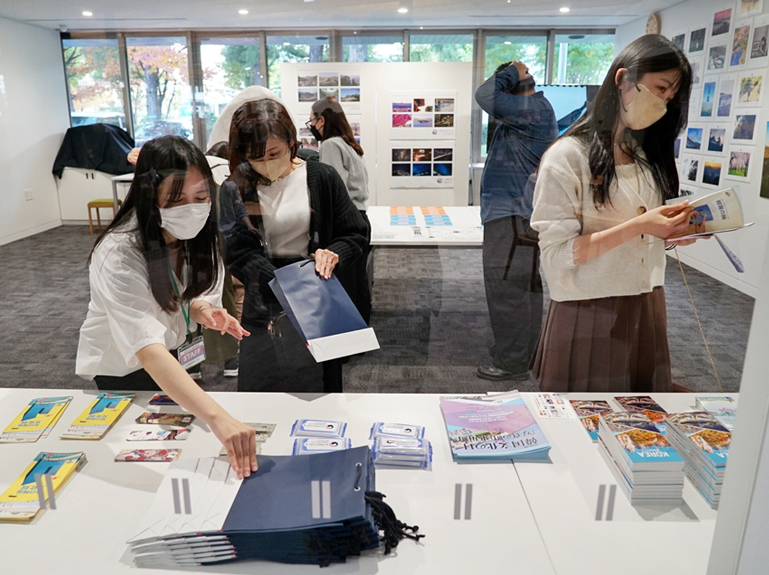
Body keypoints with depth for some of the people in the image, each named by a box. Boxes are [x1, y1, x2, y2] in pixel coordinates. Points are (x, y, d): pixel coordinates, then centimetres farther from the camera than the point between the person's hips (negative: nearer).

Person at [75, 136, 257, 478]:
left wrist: (201, 309, -26)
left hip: (173, 350, 6)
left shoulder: (191, 233, -17)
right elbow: (148, 350, -50)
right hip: (122, 367, -5)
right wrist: (218, 418, -62)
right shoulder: (119, 256, -38)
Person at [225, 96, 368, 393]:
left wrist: (334, 254, -19)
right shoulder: (240, 188, -4)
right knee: (261, 385, 9)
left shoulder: (322, 178, -5)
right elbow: (240, 252, -11)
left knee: (320, 384, 13)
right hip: (264, 306, 1)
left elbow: (355, 234, 2)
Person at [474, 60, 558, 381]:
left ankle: (512, 362, -1)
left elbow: (485, 96, -23)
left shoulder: (533, 110, -15)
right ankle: (523, 349, 27)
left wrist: (511, 73, -11)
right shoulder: (534, 109, 16)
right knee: (524, 285, 15)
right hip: (515, 211, 11)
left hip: (512, 214, -11)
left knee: (506, 286, -8)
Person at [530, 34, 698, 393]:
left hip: (648, 309, 7)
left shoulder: (649, 157, 12)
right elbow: (558, 254, -16)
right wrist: (638, 226, -23)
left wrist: (676, 230, -3)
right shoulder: (567, 156, -10)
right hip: (588, 315, -7)